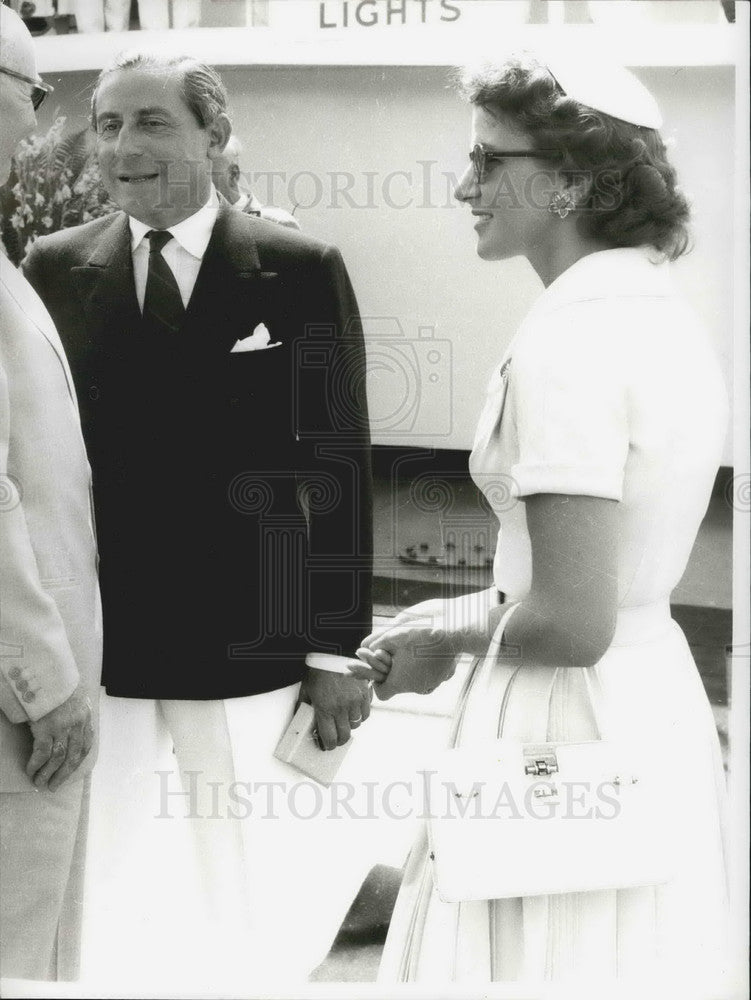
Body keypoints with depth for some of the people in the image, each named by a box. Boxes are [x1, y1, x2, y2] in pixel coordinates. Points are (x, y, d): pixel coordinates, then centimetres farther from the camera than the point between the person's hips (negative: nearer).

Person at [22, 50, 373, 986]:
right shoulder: (54, 268, 4)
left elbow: (340, 467, 0)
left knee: (253, 905, 10)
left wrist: (336, 650, -2)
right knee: (93, 893, 10)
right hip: (89, 647, 2)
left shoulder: (300, 270, -1)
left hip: (249, 648, -1)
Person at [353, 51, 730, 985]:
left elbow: (572, 623, -23)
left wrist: (449, 643, -6)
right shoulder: (662, 314, 7)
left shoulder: (567, 341, -20)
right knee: (624, 962, 19)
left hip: (566, 723, -9)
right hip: (659, 706, 9)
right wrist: (476, 607, 11)